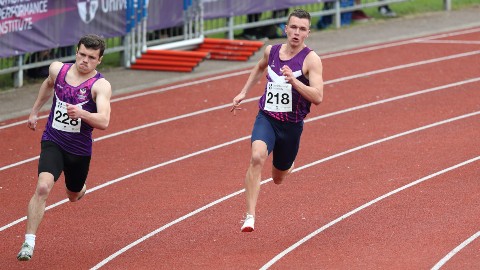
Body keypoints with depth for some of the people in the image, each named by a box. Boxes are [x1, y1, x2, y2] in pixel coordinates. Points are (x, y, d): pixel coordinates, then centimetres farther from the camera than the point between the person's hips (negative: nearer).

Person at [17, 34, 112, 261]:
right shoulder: (57, 69, -6)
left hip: (80, 151, 0)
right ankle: (29, 242, -22)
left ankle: (80, 189, 64)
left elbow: (103, 121, -32)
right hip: (52, 143, 0)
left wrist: (81, 113, -49)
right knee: (43, 187, -25)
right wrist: (35, 111, 27)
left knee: (74, 195, 24)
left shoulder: (100, 85, -18)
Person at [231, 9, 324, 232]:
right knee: (257, 157, -30)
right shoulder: (271, 51, 2)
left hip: (291, 125, -1)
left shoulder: (311, 59, -12)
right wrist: (244, 92, 23)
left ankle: (286, 166, 57)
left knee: (278, 178, 16)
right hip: (266, 119, 1)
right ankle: (249, 217, -29)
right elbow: (259, 68, 27)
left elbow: (318, 97, -21)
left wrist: (293, 80, -32)